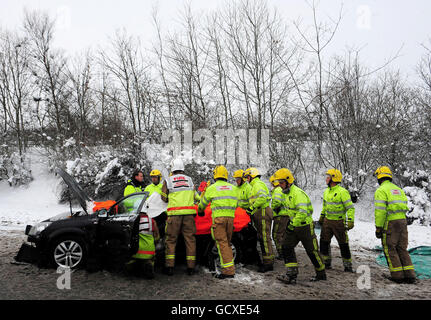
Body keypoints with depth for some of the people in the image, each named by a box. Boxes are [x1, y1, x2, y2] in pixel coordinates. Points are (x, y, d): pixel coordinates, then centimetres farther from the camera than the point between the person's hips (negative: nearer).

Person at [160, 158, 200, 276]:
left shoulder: (168, 181, 5)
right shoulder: (189, 180, 12)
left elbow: (164, 198, 10)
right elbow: (195, 195, 18)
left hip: (174, 213, -2)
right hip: (189, 212, 2)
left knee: (171, 240, 7)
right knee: (190, 239, 7)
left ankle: (169, 267, 6)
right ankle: (191, 267, 9)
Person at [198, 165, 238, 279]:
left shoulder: (212, 188, 5)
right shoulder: (233, 188, 15)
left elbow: (203, 203, 17)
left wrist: (200, 211, 37)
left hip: (218, 217, -4)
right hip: (231, 217, 4)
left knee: (222, 243, -4)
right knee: (227, 243, 15)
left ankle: (228, 270, -8)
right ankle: (230, 266, 16)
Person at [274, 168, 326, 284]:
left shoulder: (298, 193, -24)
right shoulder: (287, 193, 7)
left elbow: (302, 212, -32)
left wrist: (293, 225, -29)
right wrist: (290, 221, 21)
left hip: (305, 226, -9)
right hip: (293, 226, 9)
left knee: (312, 251, 5)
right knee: (286, 247, -1)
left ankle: (321, 274, 26)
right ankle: (292, 274, 1)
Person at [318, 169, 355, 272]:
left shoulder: (342, 192, -16)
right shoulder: (326, 191, 8)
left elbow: (350, 207, -16)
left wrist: (350, 221, -22)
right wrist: (322, 216, 23)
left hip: (339, 222, -7)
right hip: (327, 221, 7)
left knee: (343, 244, 2)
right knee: (324, 242, 8)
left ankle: (347, 265, 16)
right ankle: (326, 263, 21)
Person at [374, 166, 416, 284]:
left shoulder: (381, 190, -9)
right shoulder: (398, 189, 16)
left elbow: (380, 211, -16)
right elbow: (405, 207, 15)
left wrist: (378, 228, -13)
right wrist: (402, 223, 20)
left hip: (390, 222, -7)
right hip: (403, 221, 7)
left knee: (390, 249, 4)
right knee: (402, 249, 14)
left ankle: (398, 275, 6)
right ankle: (410, 275, 11)